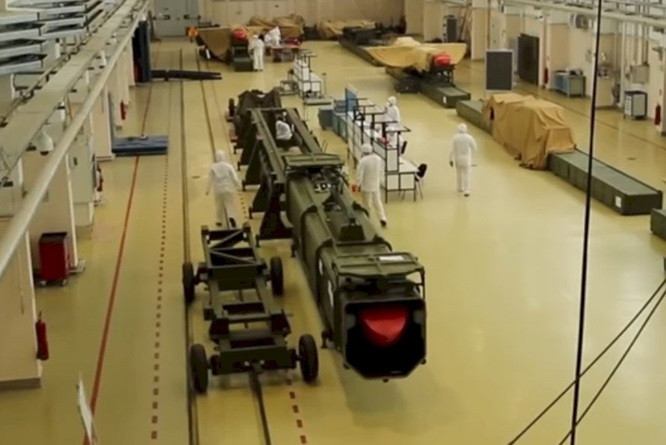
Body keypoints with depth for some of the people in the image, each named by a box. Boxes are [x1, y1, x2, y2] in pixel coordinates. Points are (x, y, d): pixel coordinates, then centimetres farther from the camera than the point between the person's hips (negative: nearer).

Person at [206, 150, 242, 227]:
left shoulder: (213, 167, -7)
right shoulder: (228, 166, -7)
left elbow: (210, 180, 0)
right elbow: (235, 178, -7)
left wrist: (208, 190, 12)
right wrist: (238, 186, 8)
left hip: (218, 190, 1)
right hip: (228, 189, -1)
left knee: (219, 205, 17)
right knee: (230, 204, 7)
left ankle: (220, 221, 27)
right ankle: (231, 217, -17)